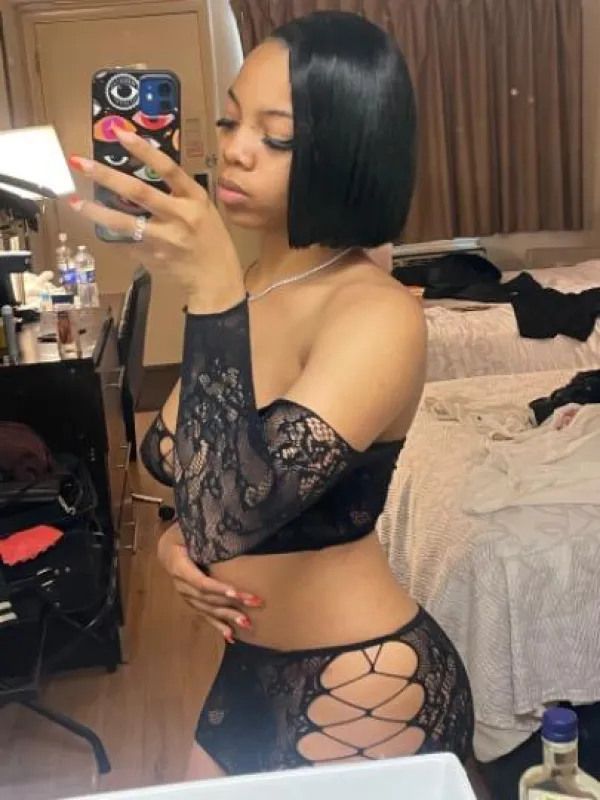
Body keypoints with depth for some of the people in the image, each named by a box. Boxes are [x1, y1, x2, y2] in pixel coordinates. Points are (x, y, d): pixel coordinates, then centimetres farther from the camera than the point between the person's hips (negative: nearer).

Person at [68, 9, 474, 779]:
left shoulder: (378, 315, -22)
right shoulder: (244, 284, 0)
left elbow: (228, 516, -33)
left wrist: (213, 293, -35)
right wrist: (174, 539, -7)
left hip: (364, 691, -7)